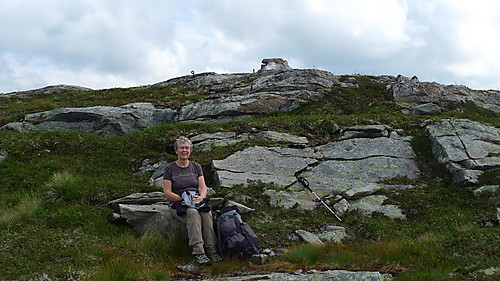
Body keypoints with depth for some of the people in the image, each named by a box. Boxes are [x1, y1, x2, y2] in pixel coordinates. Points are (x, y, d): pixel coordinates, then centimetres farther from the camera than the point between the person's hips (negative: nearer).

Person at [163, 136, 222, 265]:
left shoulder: (196, 167, 15)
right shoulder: (170, 168, 5)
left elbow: (203, 187, 6)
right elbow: (167, 192, -2)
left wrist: (201, 197, -17)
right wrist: (184, 199, -15)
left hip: (198, 201, 3)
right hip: (179, 205, -3)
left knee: (206, 212, -32)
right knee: (193, 213, -36)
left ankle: (212, 250, -34)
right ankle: (198, 252, -41)